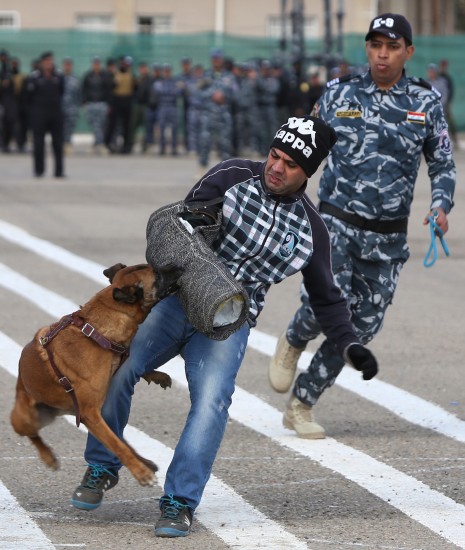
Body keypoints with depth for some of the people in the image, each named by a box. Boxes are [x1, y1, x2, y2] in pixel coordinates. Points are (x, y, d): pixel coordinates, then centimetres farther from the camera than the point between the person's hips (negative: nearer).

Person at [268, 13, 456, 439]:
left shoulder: (426, 103, 3)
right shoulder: (338, 95, 2)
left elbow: (443, 164, 8)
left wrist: (441, 205, -10)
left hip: (388, 237, 2)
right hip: (336, 222, -2)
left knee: (360, 328, 2)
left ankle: (301, 405, 17)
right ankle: (292, 344, 13)